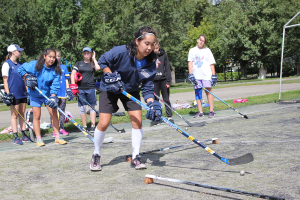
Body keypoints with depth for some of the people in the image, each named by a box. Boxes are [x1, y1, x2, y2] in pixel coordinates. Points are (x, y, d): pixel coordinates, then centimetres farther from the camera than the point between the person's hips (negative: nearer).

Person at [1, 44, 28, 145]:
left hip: (22, 93, 7)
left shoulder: (20, 64, 14)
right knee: (14, 115, -2)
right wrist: (8, 94, -14)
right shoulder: (7, 64, -6)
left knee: (22, 114, 10)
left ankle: (24, 135, 15)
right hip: (13, 94, -6)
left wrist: (27, 90, 15)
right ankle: (16, 137, 2)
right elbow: (5, 80, -9)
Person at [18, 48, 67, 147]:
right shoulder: (34, 65, -13)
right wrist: (27, 77, -14)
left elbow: (55, 85, -17)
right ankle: (38, 139, 6)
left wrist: (53, 97, -28)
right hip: (35, 94, -1)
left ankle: (57, 137, 8)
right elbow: (21, 69, 1)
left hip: (49, 94, 1)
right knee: (36, 116, -1)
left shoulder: (56, 70, -10)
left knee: (54, 114, -1)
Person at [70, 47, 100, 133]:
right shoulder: (78, 63, 12)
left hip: (90, 88, -1)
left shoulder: (92, 63, 8)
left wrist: (94, 59, 0)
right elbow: (73, 74, 6)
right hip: (80, 88, 2)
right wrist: (73, 85, -7)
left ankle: (93, 126, 4)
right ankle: (84, 126, 11)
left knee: (92, 107, 0)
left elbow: (98, 68, -14)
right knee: (82, 108, 4)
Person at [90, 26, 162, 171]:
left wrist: (152, 104, -31)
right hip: (110, 88, -3)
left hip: (131, 90, 3)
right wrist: (110, 76, -22)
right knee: (103, 123, -7)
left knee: (137, 121, -8)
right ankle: (96, 155, 15)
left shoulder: (150, 63, -19)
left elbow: (147, 88, -15)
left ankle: (135, 157, 7)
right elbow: (102, 61, -11)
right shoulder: (120, 52, -29)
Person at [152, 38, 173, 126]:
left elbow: (167, 68, 3)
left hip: (163, 80, -1)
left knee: (166, 99, 4)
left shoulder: (164, 55, 4)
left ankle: (169, 117, 10)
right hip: (154, 81, 1)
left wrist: (168, 81, -3)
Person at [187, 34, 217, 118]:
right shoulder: (192, 50, 13)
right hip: (196, 75, 2)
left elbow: (211, 64, 6)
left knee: (208, 91, -8)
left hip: (206, 74, -2)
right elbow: (190, 63, 8)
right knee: (197, 92, 1)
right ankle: (200, 112, 6)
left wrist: (214, 75, -1)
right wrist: (190, 75, -3)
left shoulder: (207, 50, 9)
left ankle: (211, 111, -5)